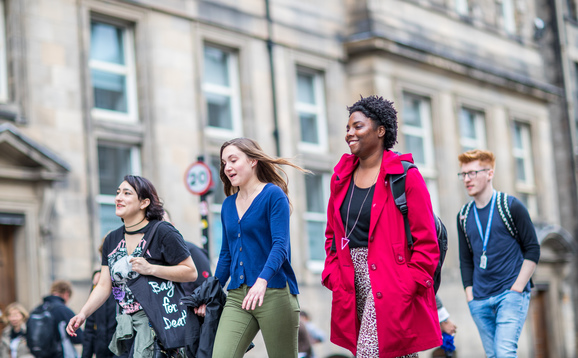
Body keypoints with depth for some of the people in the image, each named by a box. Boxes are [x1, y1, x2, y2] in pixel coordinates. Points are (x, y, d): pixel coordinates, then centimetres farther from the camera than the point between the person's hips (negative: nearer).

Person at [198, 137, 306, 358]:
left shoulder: (273, 195, -2)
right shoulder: (228, 205, 16)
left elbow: (280, 245, -14)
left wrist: (262, 281, -30)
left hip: (273, 292, -5)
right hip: (237, 296, 5)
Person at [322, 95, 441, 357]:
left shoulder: (405, 176, -5)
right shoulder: (341, 178, 13)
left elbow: (426, 242, -8)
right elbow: (332, 235, 21)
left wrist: (408, 285, -14)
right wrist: (334, 276, 8)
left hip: (391, 290, -6)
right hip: (353, 286, 6)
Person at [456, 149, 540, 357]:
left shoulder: (511, 206, -2)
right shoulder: (464, 216, 11)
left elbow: (532, 249, -2)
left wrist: (517, 289, -9)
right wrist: (470, 296, 6)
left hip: (511, 294, -4)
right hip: (479, 300, 5)